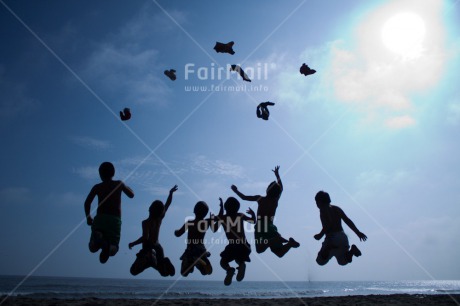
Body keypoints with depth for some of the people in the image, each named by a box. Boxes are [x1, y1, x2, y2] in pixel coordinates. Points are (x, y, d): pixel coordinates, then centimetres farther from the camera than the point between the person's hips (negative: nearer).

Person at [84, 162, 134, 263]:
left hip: (100, 218, 0)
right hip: (115, 220, 0)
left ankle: (98, 237, -30)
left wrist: (88, 217, 9)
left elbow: (87, 202, -2)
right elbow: (131, 195, 22)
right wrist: (126, 187, 40)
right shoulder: (119, 184, 10)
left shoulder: (97, 187, 9)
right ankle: (108, 246, -35)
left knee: (92, 247, 8)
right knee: (113, 250, 6)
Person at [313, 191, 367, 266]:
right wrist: (358, 232, 9)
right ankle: (352, 250, -5)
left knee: (321, 261, 2)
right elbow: (348, 221, 9)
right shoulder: (337, 209, 15)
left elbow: (327, 225, -20)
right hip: (342, 236, 7)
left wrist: (320, 235, -9)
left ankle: (329, 249, -23)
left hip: (332, 238, -6)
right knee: (343, 261, 24)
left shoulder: (323, 210, -6)